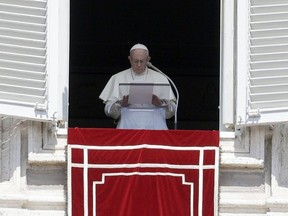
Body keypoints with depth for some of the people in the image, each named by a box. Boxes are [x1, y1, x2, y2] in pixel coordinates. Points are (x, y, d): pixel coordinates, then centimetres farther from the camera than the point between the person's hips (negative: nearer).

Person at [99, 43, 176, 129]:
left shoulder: (161, 78, 15)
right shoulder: (118, 78, 14)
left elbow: (172, 110, 9)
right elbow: (108, 110, 7)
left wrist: (161, 103, -11)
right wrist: (121, 104, -13)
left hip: (155, 127, 1)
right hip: (128, 126, -1)